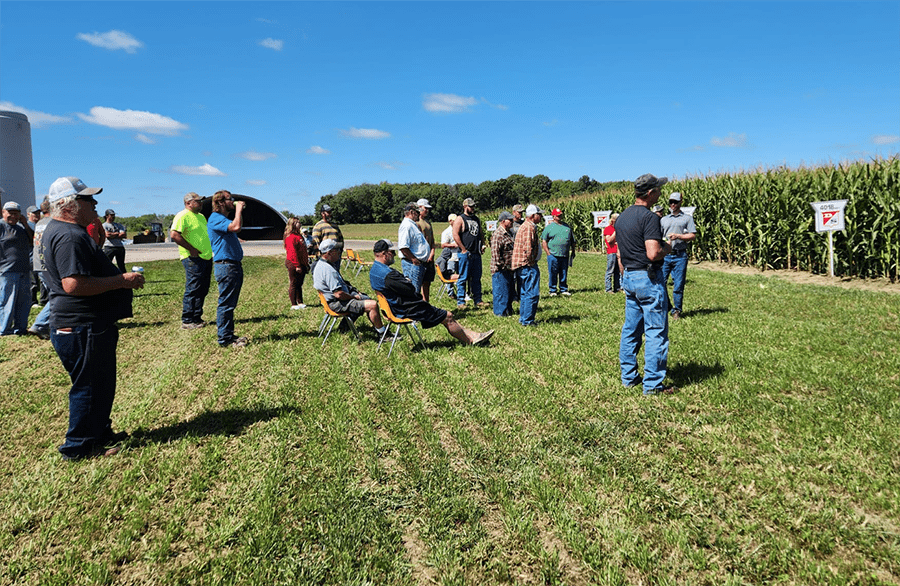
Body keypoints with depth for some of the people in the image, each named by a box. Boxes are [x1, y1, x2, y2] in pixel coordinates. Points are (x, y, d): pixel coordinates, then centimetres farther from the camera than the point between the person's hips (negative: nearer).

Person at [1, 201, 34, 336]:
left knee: (24, 301, 10)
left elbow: (33, 241, 15)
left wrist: (26, 225, 6)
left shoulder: (21, 227, 17)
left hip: (24, 270, 7)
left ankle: (20, 327, 19)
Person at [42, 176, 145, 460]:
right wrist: (122, 280, -24)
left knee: (100, 383, 21)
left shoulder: (61, 231, 16)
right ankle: (79, 446, 15)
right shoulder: (69, 236, -21)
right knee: (89, 387, 2)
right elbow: (73, 284, -31)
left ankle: (100, 433, 35)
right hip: (83, 329, -11)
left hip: (83, 326, 11)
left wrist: (120, 276, 17)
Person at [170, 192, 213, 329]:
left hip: (206, 258, 9)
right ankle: (187, 321, 0)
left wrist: (209, 252, 19)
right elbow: (174, 235, -20)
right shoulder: (183, 216, -9)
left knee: (202, 290, 11)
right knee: (192, 290, -7)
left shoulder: (201, 216, 20)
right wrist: (192, 249, -19)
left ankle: (197, 318, 20)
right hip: (193, 260, -9)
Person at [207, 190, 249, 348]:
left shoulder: (223, 218, 21)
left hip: (234, 266, 11)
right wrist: (238, 210, -17)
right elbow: (236, 227, -28)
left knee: (230, 304, 14)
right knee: (226, 304, -6)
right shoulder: (215, 218, -12)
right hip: (225, 266, -11)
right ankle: (224, 339, -1)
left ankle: (230, 335, 21)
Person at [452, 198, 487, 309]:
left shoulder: (476, 219, 18)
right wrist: (464, 249, -15)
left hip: (476, 254, 7)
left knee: (476, 278, 10)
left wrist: (482, 245, 10)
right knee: (463, 278, -4)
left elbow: (481, 233, 26)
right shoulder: (460, 219, -4)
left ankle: (477, 300, 17)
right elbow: (455, 235, -12)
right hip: (465, 254, -7)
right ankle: (460, 302, 1)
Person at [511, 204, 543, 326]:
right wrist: (530, 263, -14)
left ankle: (523, 318, 24)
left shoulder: (525, 226, 18)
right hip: (528, 265, -11)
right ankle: (527, 320, -1)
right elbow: (528, 248, -25)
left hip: (523, 266, 11)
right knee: (532, 293, -6)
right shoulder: (529, 227, -16)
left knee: (525, 293, 17)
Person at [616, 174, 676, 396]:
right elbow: (653, 253, -25)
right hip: (649, 278, -8)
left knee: (630, 328, 14)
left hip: (629, 277, 9)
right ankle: (652, 384, 3)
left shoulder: (622, 217, 11)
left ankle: (628, 377, 22)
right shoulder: (649, 217, -17)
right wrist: (667, 248, -4)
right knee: (656, 332, -1)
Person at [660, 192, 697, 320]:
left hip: (680, 256, -3)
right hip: (665, 255, 3)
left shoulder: (687, 218, 9)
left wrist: (678, 236, -12)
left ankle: (677, 310, 11)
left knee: (678, 285, -1)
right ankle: (666, 307, 16)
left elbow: (693, 235, 1)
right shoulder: (663, 220, 18)